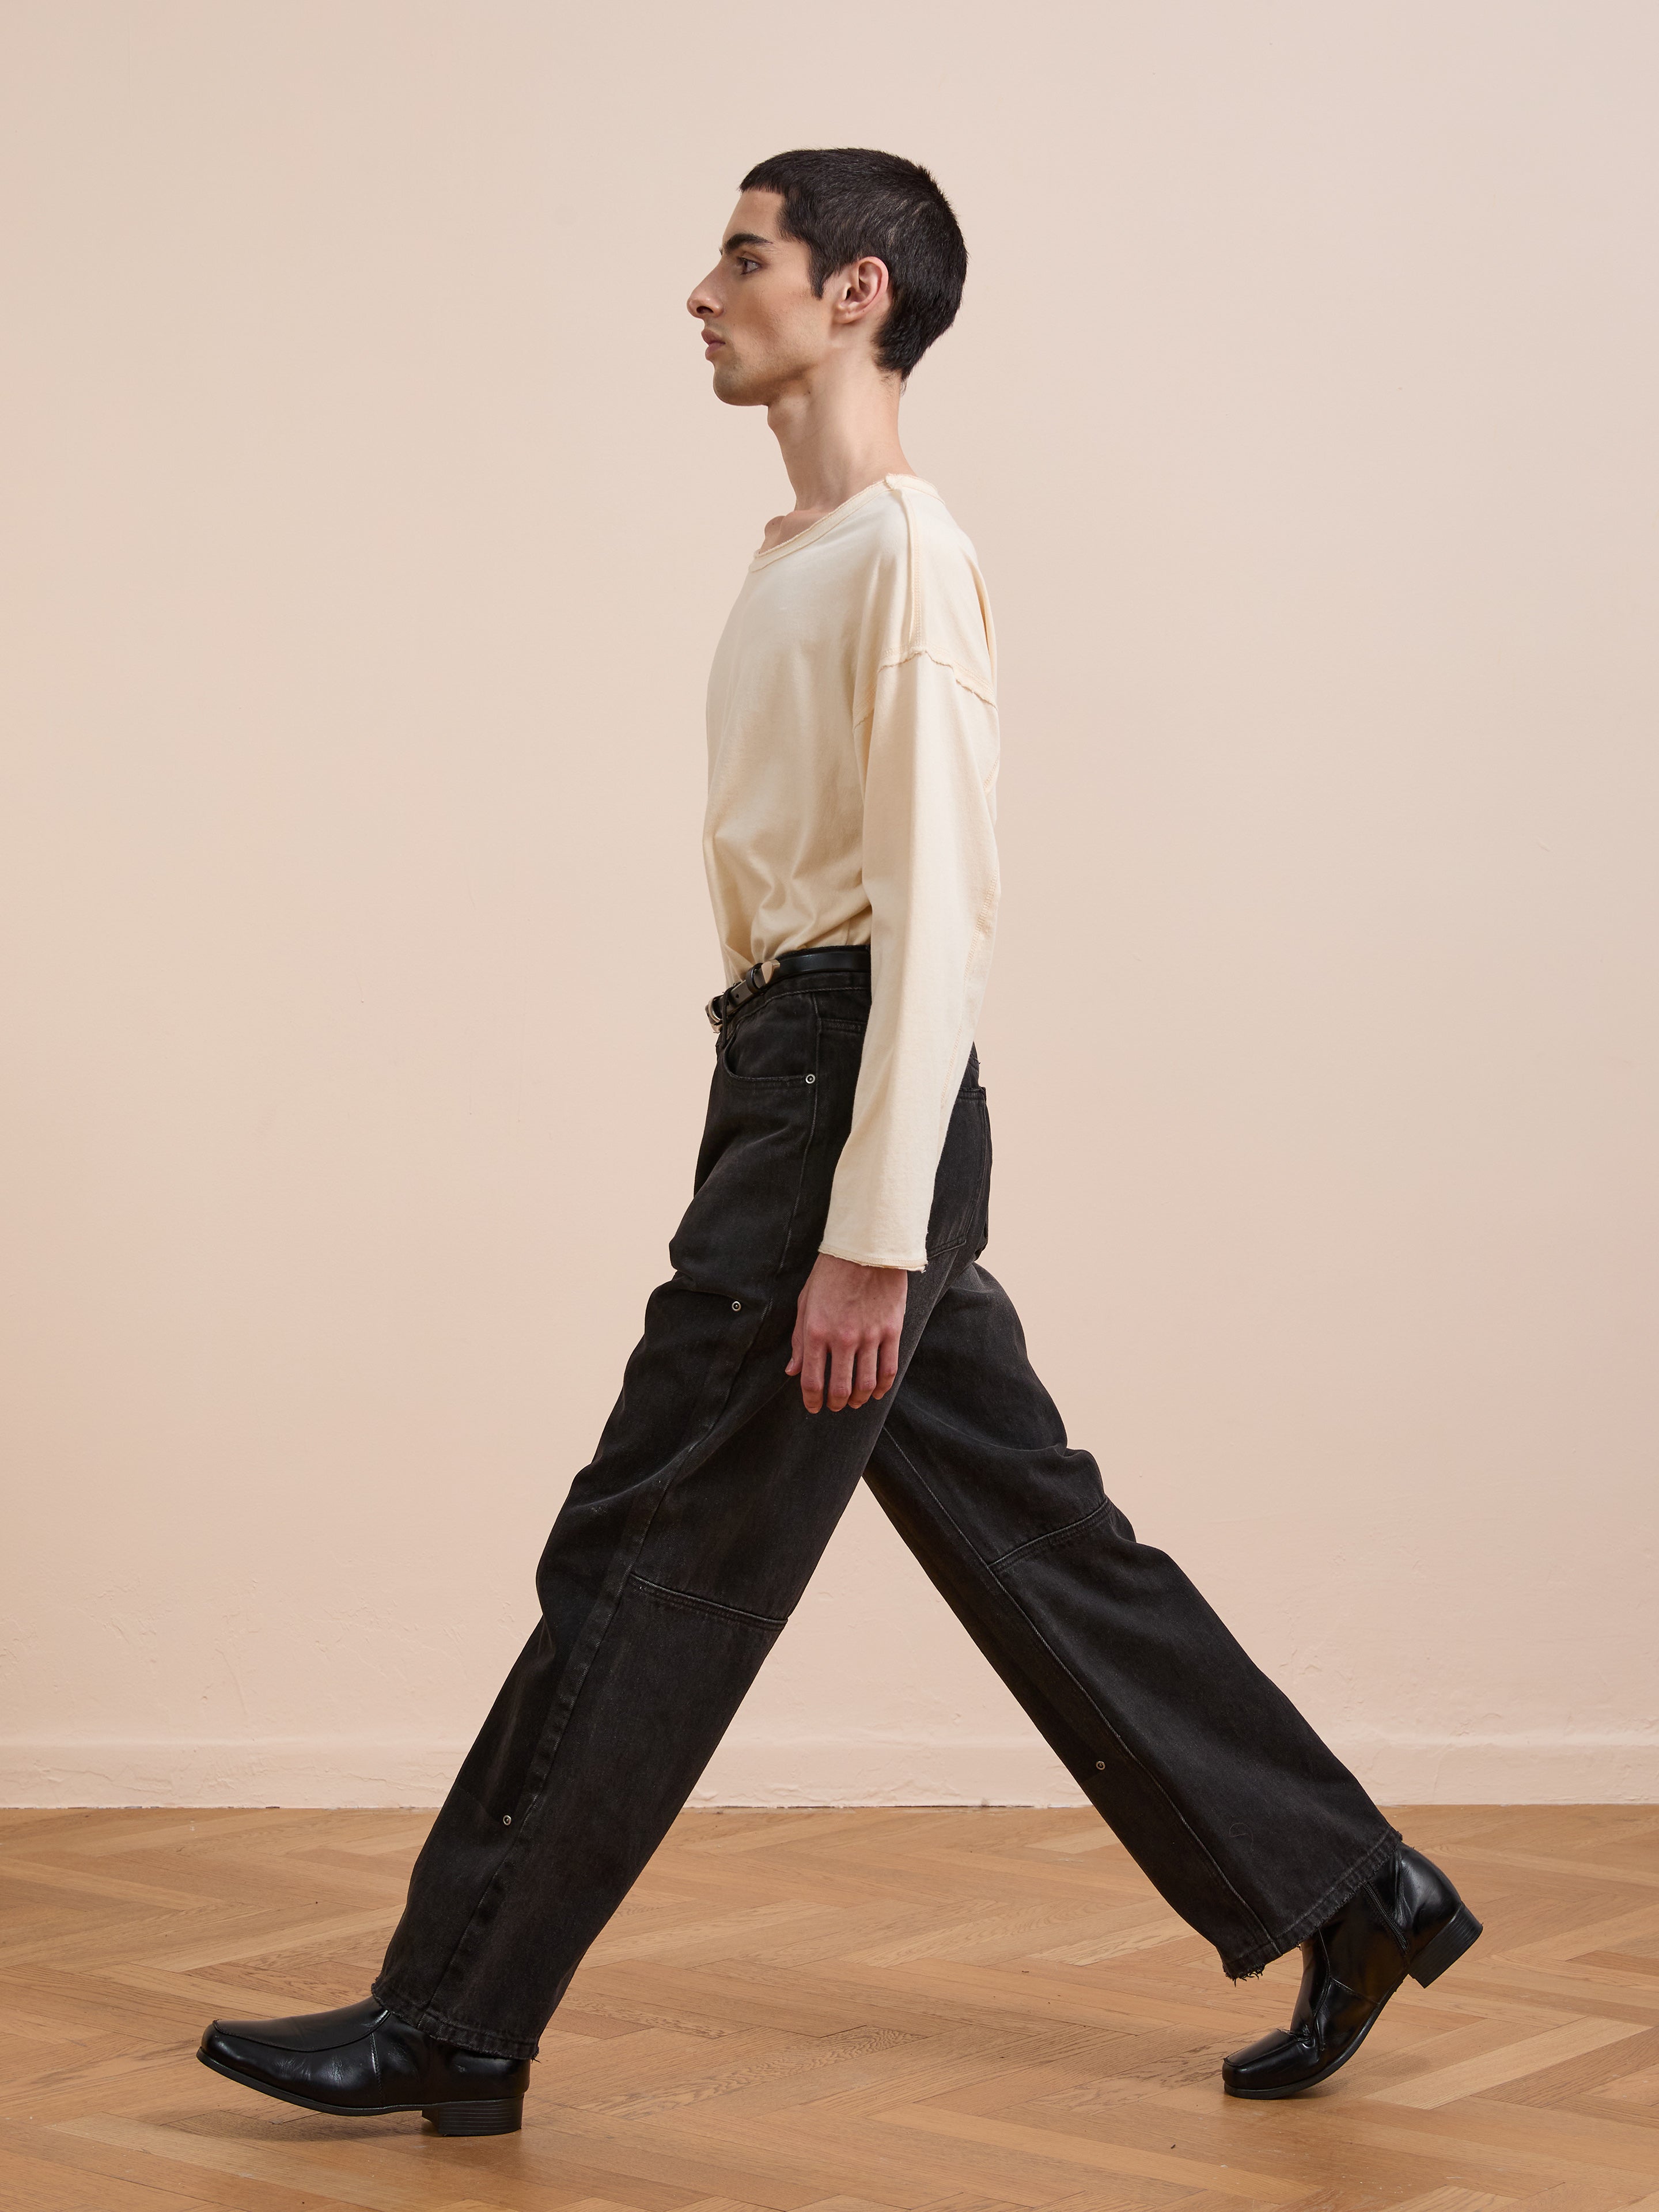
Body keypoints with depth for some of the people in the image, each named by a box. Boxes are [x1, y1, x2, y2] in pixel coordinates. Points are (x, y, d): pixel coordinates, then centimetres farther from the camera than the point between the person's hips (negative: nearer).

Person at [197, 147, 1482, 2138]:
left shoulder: (905, 555, -12)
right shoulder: (797, 557, 18)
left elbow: (939, 907, -18)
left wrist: (867, 1235, -22)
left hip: (851, 1088, -10)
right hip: (791, 1079, 10)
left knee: (647, 1565, -4)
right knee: (1039, 1547, 12)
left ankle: (452, 2026, 6)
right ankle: (1346, 1895, 21)